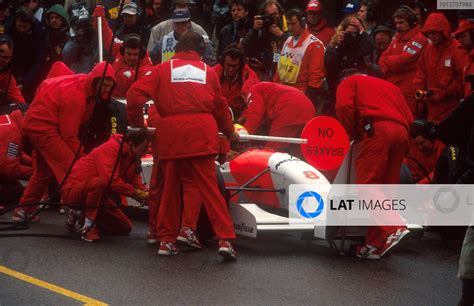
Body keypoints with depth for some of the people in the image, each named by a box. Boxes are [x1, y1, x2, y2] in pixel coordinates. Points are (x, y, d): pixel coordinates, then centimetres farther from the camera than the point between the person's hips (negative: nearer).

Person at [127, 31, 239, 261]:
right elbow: (220, 106, 24)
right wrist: (229, 132, 39)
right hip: (202, 132, 0)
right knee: (209, 187, -2)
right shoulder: (208, 71, 18)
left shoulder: (163, 69, 14)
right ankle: (225, 239, -11)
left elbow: (135, 95, 5)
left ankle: (167, 239, 14)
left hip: (170, 133, 0)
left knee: (170, 188, 12)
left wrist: (137, 124, 18)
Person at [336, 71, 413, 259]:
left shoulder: (349, 83, 21)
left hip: (375, 130, -6)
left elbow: (344, 107, 1)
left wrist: (354, 135, 13)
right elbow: (409, 118, 23)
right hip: (401, 132, 6)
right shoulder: (390, 86, 36)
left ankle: (394, 229, -29)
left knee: (368, 185, -10)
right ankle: (375, 244, 3)